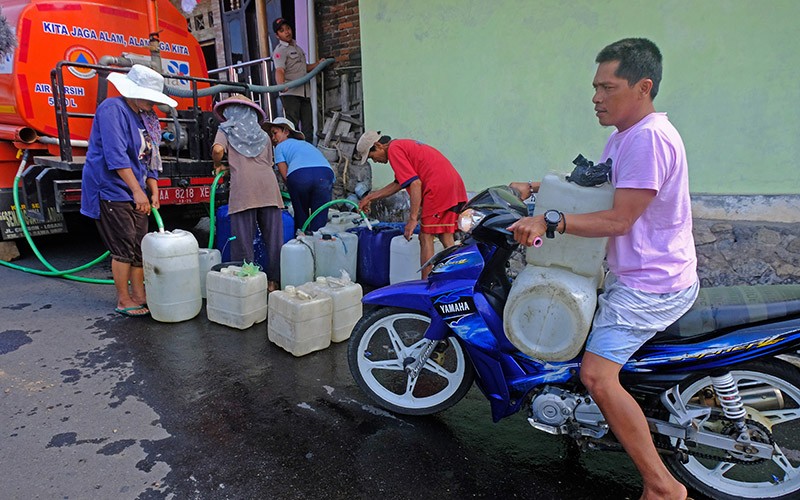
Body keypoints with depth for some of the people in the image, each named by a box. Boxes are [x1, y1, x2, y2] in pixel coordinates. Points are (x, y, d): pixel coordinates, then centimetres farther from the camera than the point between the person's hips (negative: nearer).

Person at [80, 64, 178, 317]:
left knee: (140, 247, 8)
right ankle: (123, 300, 7)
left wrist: (153, 193, 5)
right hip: (110, 189, -8)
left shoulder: (145, 118, 13)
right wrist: (138, 191, -26)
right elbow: (116, 155, -22)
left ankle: (140, 296, 17)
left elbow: (150, 159, 14)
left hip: (134, 192, 8)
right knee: (124, 248, -6)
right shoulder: (112, 109, -12)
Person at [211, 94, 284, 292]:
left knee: (243, 238, 0)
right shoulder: (263, 135, 27)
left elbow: (218, 150, -3)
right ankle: (274, 281, 10)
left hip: (243, 187, -3)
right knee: (273, 237, 5)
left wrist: (218, 166, 16)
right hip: (268, 186, 3)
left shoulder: (226, 129, 16)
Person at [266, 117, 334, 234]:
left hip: (299, 175, -3)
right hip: (325, 173, 3)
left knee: (301, 215, 14)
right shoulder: (306, 143, 41)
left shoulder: (280, 147, 26)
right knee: (320, 219, 5)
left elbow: (285, 176, 15)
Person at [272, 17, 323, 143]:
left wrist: (317, 64, 14)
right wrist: (281, 85, -40)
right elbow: (279, 71, -19)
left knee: (308, 126, 9)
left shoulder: (297, 47, 23)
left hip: (305, 93, 8)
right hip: (290, 93, -8)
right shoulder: (280, 51, -4)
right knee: (292, 125, -12)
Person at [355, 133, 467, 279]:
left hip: (439, 187, -10)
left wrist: (412, 219, -15)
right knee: (447, 238, 13)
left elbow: (415, 183, -15)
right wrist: (369, 198, 35)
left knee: (426, 237, -2)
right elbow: (398, 184, 32)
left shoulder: (394, 149, -5)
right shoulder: (403, 145, 25)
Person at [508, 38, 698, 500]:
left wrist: (550, 221, -29)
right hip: (636, 274, 11)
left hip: (651, 283, -11)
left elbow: (619, 220, -25)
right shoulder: (627, 135, 11)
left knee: (598, 375, -18)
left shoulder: (649, 137, -21)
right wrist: (536, 188, 10)